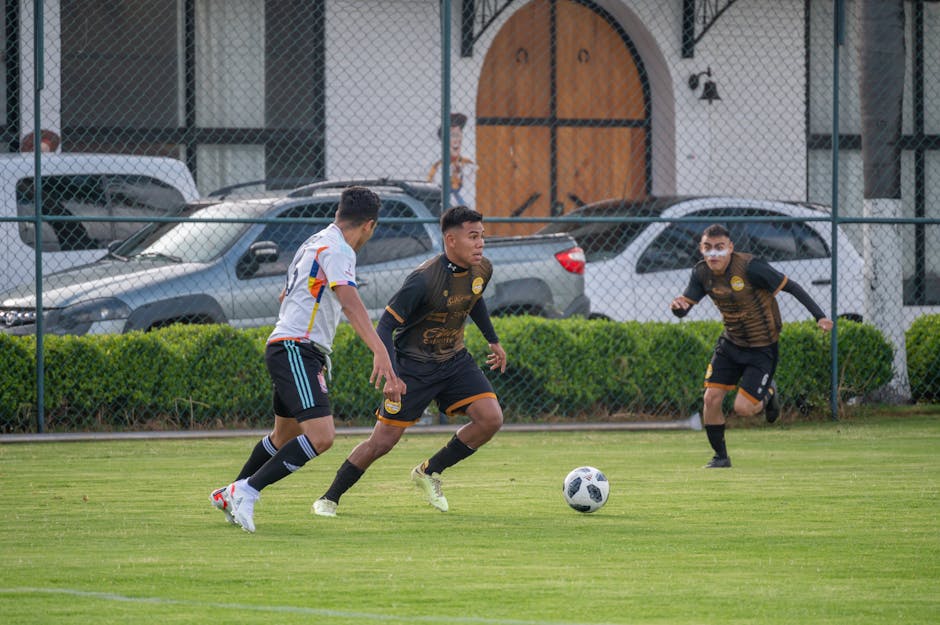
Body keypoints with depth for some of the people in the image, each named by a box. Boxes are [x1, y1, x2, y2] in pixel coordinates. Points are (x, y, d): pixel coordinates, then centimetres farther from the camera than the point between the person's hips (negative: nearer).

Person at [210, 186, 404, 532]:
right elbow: (350, 303, -29)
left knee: (285, 435, 25)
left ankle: (229, 494, 38)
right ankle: (248, 491, -19)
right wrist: (380, 352, -40)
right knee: (321, 436, -21)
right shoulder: (336, 249, -12)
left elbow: (286, 295, 32)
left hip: (287, 348, 10)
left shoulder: (316, 242, 18)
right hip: (296, 351, -10)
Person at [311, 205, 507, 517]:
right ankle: (329, 499, 12)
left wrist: (493, 339, 26)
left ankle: (430, 471, 7)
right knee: (383, 441, -6)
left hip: (454, 361, 6)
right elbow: (386, 323, -24)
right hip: (414, 365, -6)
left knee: (491, 419, -12)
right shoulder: (424, 279, -27)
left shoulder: (482, 270, -6)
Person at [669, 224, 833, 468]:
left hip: (762, 347, -5)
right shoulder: (702, 273, -8)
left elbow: (791, 287, -19)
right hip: (731, 342, 5)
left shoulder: (750, 267, -25)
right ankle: (720, 456, 13)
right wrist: (677, 305, -34)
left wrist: (819, 316, -25)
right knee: (711, 398, -6)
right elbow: (683, 309, -7)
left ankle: (768, 393, 25)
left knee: (743, 408, -11)